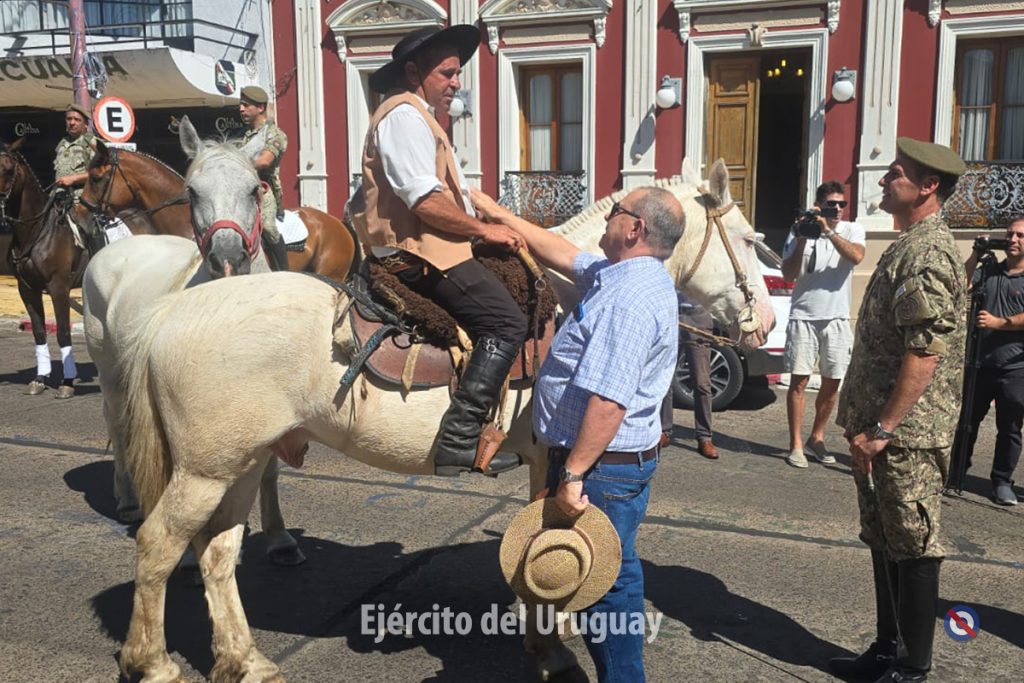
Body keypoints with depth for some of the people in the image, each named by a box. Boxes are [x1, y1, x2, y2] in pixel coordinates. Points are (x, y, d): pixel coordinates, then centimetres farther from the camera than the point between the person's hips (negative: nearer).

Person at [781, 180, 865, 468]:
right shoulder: (800, 232, 1)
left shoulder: (852, 230, 3)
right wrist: (801, 241, -16)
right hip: (803, 317, -2)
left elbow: (856, 256, -18)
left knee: (831, 383, 8)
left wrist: (828, 231, -23)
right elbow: (788, 275, -6)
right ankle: (796, 444, 4)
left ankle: (817, 437, 25)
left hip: (837, 318, 2)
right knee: (799, 381, -3)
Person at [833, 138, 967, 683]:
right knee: (885, 543, 17)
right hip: (882, 426, 10)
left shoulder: (927, 254, -16)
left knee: (912, 549, 2)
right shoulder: (908, 246, 16)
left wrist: (882, 428, -21)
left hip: (905, 434, -10)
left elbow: (924, 353, -23)